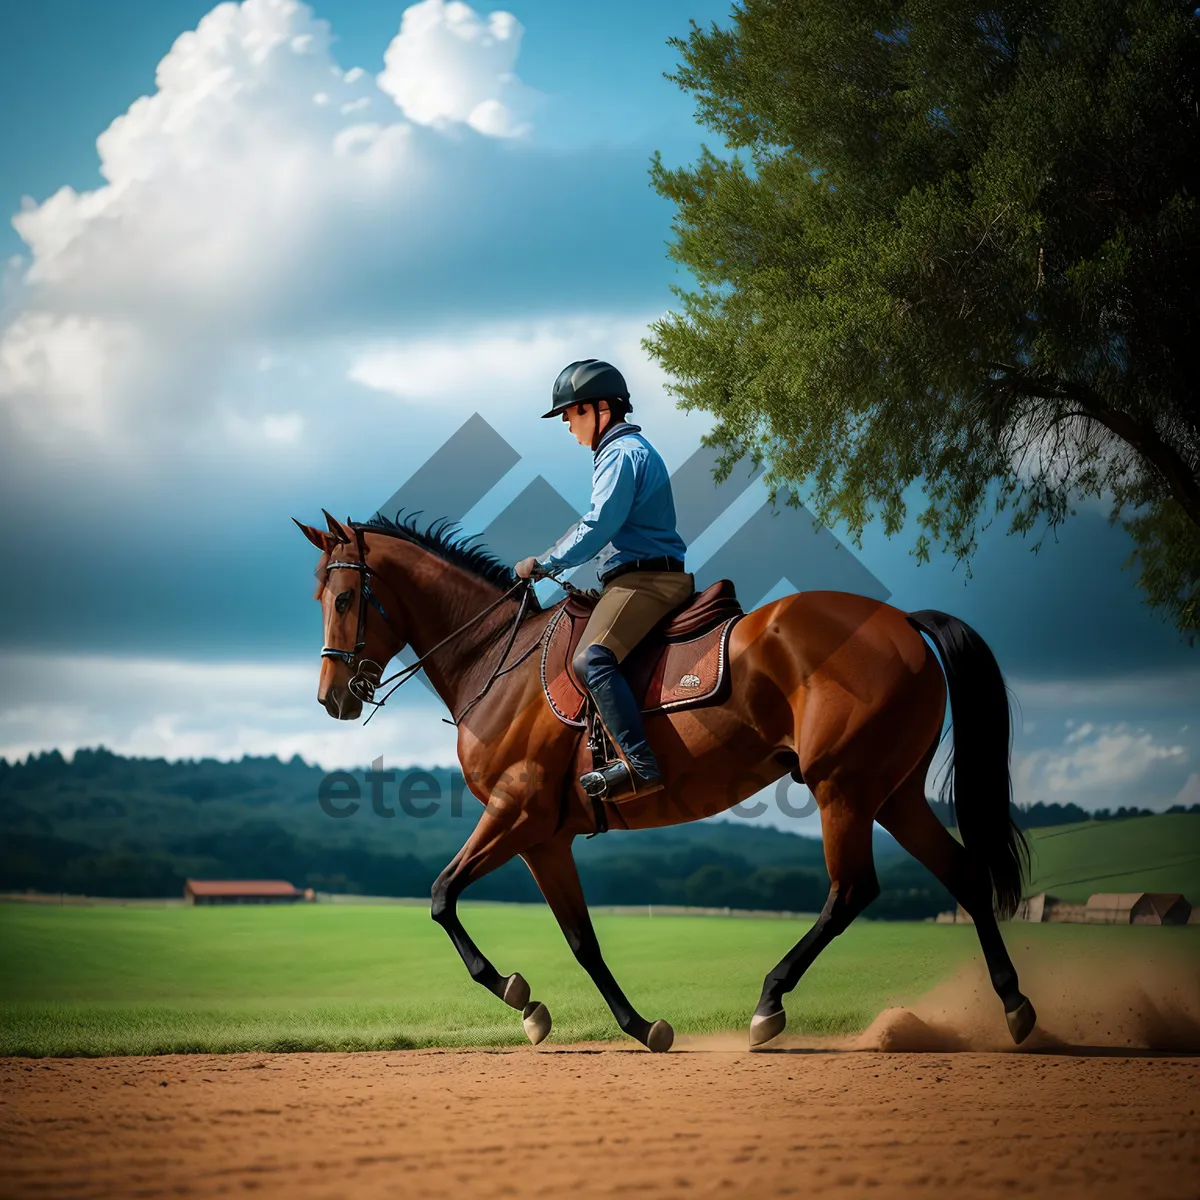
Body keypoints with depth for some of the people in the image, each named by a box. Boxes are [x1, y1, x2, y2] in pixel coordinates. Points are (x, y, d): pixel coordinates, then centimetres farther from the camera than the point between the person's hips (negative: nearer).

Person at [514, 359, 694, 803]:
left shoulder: (621, 454, -10)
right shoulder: (630, 449, 24)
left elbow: (597, 528, -18)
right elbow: (597, 522, 31)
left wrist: (544, 563, -9)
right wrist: (551, 561, 24)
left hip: (644, 578, -12)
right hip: (655, 577, 12)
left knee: (590, 660, -29)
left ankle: (640, 763, -40)